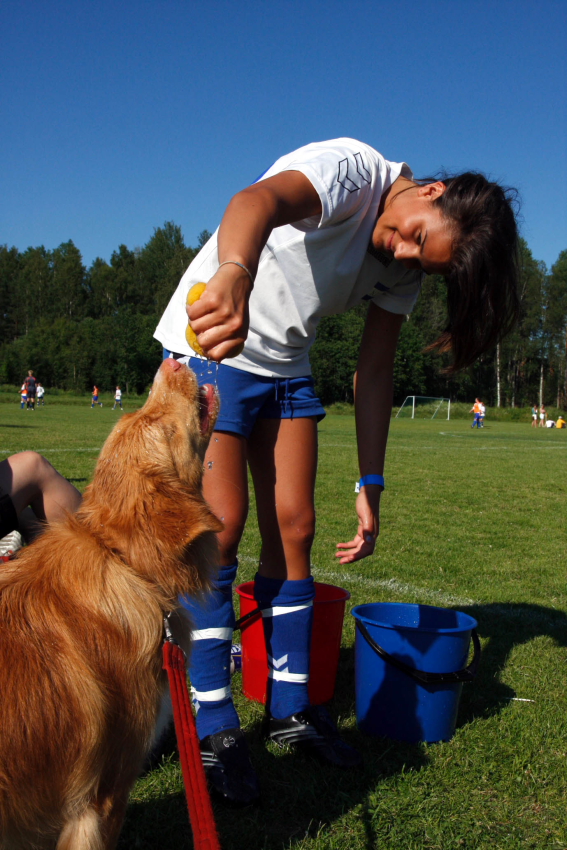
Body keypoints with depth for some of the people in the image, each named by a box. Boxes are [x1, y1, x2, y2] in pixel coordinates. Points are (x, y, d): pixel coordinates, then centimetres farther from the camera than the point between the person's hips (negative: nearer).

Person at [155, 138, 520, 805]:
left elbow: (373, 375, -1)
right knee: (222, 525, -11)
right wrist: (235, 274, -67)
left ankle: (289, 708, 17)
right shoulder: (353, 171, -22)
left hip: (284, 369, 6)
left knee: (293, 527, 1)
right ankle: (214, 727, 3)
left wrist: (370, 489, -4)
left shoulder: (404, 269, -2)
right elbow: (261, 199, -44)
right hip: (209, 343, -6)